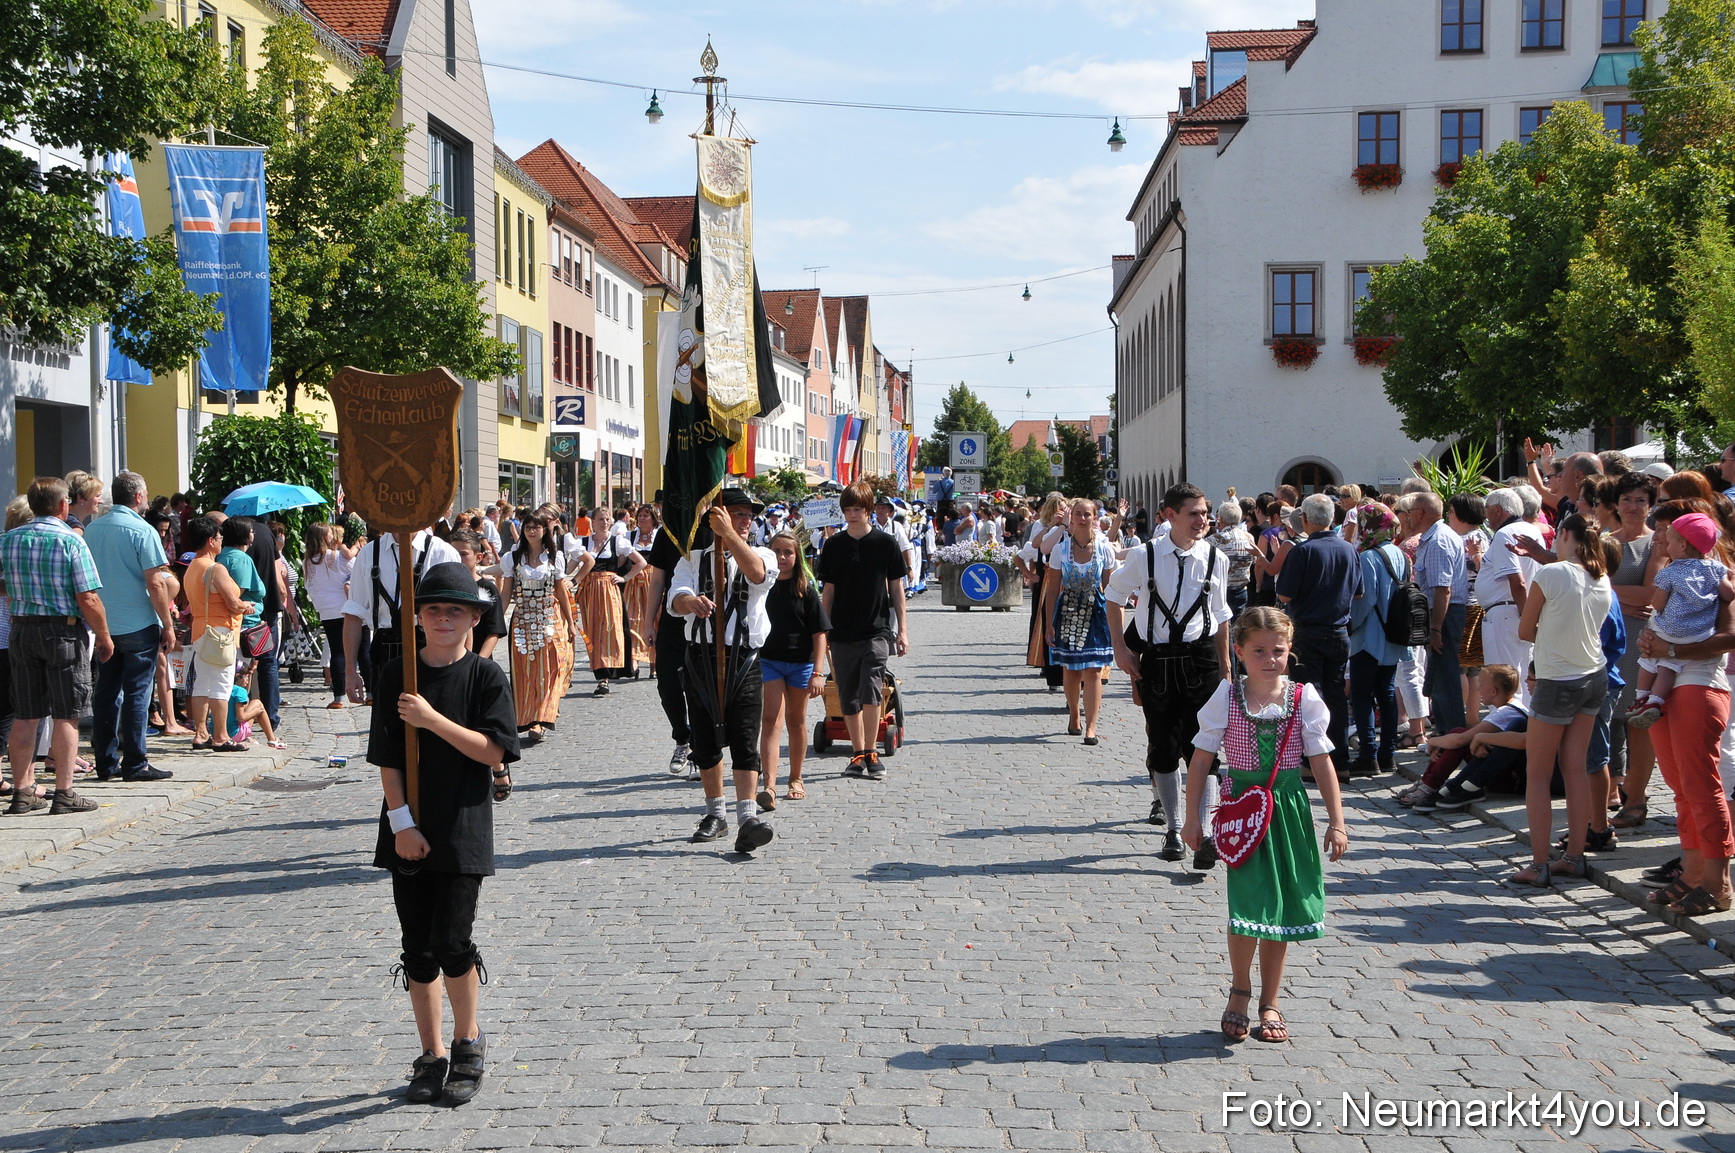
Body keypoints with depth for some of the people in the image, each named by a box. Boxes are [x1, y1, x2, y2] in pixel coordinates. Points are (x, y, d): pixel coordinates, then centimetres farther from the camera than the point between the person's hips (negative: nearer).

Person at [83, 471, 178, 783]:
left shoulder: (91, 530, 8)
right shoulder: (142, 531, -12)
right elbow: (156, 584, -15)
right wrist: (168, 626, -7)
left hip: (103, 626, 6)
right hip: (138, 626, -6)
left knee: (106, 693, 10)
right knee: (136, 694, -1)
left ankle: (106, 762, 14)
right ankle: (134, 764, 1)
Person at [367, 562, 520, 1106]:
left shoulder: (486, 676, -3)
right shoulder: (397, 674, 3)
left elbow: (492, 750, -11)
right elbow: (387, 757, 2)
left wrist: (432, 719, -19)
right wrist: (401, 823, -6)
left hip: (463, 830, -3)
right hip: (409, 829, 3)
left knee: (452, 942, -8)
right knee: (418, 949, 8)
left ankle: (467, 1042, 15)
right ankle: (432, 1057, 21)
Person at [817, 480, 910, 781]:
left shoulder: (886, 544, 0)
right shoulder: (833, 546, 6)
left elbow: (896, 588, 5)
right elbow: (829, 590, 11)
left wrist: (902, 629, 2)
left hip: (877, 631, -3)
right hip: (842, 633, 3)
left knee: (870, 691, -16)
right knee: (849, 698, 7)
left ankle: (871, 753, -6)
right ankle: (858, 754, 18)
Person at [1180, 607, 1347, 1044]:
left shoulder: (1303, 698, -1)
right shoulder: (1227, 697, -3)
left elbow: (1322, 762, 2)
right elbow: (1201, 759, 1)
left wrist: (1336, 822, -1)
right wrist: (1192, 818, 0)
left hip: (1288, 808, 2)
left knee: (1281, 907, 7)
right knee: (1249, 902, -9)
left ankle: (1269, 1003, 20)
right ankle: (1239, 991, 14)